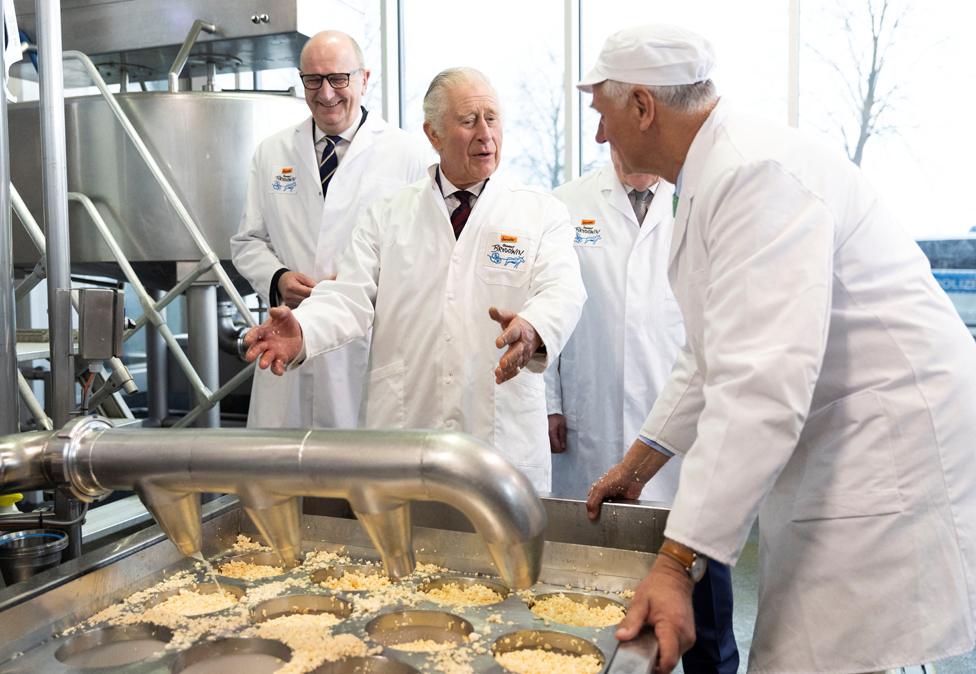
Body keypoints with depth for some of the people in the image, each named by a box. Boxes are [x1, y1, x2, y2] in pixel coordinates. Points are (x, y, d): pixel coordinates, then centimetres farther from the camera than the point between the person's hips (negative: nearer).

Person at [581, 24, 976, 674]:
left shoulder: (759, 171, -22)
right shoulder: (713, 177, 12)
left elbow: (762, 384, -31)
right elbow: (714, 353, 20)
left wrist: (677, 564, -29)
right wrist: (638, 462, 22)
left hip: (891, 473, -10)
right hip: (824, 466, 10)